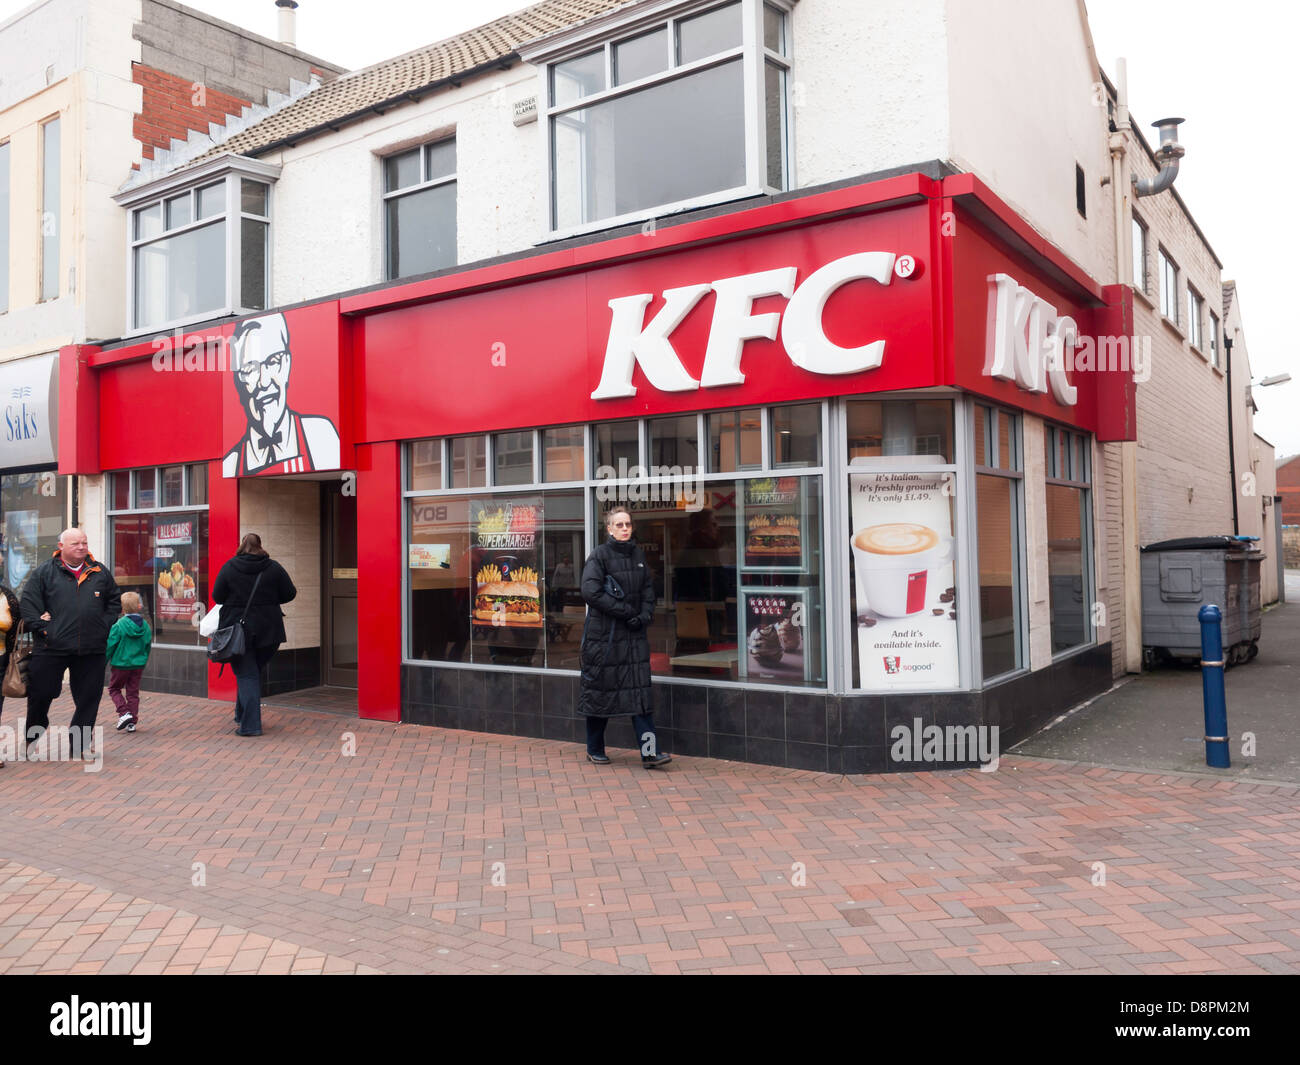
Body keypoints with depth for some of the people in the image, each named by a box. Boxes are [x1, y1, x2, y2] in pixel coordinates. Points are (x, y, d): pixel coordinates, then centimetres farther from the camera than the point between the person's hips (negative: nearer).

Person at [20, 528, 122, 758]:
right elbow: (28, 603, -1)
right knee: (41, 694, 6)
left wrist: (104, 626, 6)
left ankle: (80, 744, 17)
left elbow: (115, 601, 17)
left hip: (92, 649, 2)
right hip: (51, 647, -2)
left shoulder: (100, 573, 10)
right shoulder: (44, 572, 2)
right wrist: (42, 627, -8)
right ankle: (32, 736, 32)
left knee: (89, 697, 5)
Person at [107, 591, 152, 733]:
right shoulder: (145, 626, -1)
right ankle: (132, 722, 10)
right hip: (138, 665, 4)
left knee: (114, 689, 14)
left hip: (120, 664, -4)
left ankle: (124, 713, -3)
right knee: (133, 692, 11)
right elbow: (147, 646, 8)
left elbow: (110, 645, -11)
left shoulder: (119, 625, -15)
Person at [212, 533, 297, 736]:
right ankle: (243, 717, 27)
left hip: (238, 630, -2)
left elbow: (217, 596, -1)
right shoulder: (274, 568, -1)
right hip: (268, 631, 2)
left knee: (246, 675, 1)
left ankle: (249, 725, -4)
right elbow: (289, 594, 1)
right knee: (254, 672, 18)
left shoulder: (229, 568, -3)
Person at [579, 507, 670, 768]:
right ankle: (595, 749, 20)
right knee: (600, 690, 4)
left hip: (634, 634, 5)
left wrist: (644, 615, -2)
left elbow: (648, 590, 17)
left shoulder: (638, 555, 12)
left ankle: (649, 751, -4)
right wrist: (626, 611, -16)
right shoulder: (599, 556, -6)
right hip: (603, 635, -5)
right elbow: (591, 592, -17)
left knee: (640, 690, -2)